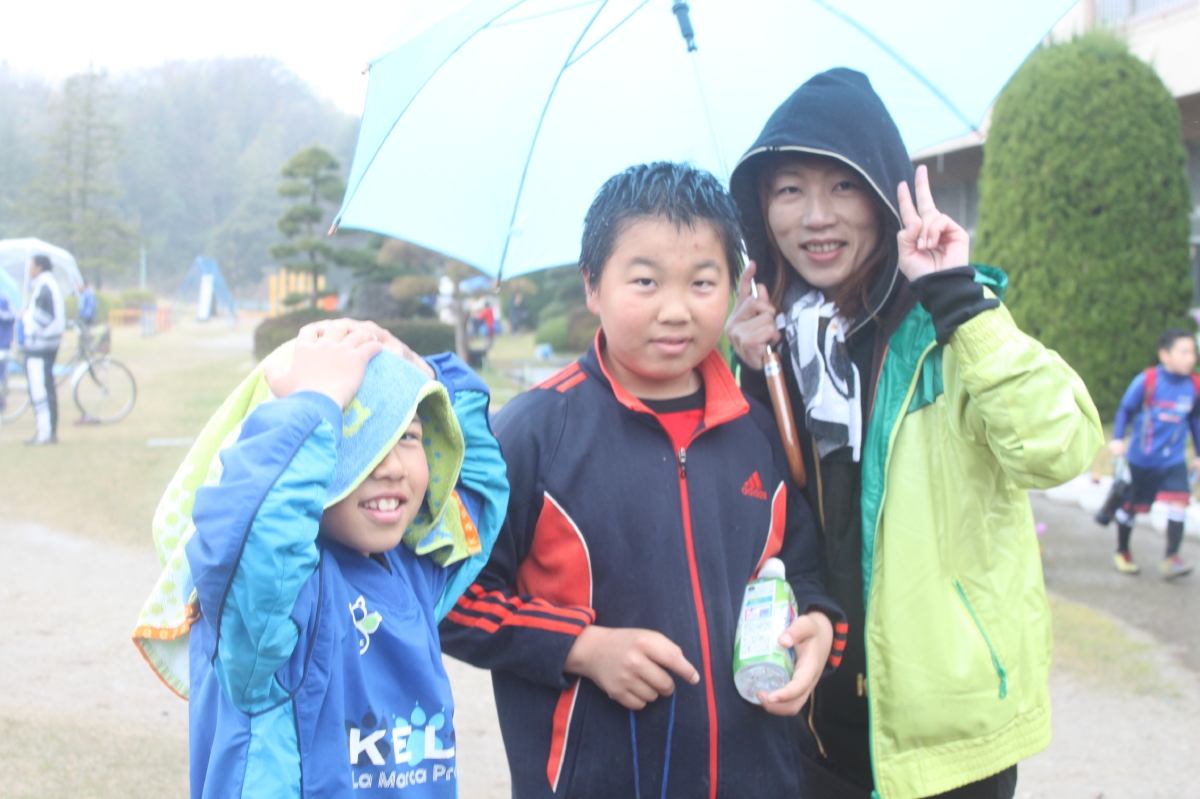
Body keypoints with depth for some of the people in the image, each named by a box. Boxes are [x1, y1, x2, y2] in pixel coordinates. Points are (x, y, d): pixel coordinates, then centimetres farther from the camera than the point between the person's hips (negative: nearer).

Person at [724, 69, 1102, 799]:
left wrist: (958, 298, -25)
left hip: (945, 704, -4)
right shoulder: (777, 330, 4)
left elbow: (1060, 447, -27)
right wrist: (749, 380, -5)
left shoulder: (948, 323, -10)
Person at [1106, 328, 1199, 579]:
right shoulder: (1147, 381, -13)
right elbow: (1125, 409, -2)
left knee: (1179, 501, -18)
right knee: (1132, 506, 9)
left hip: (1173, 460, 2)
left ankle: (1171, 558, -13)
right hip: (1142, 458, -2)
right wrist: (1117, 439, -13)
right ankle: (1122, 552, 32)